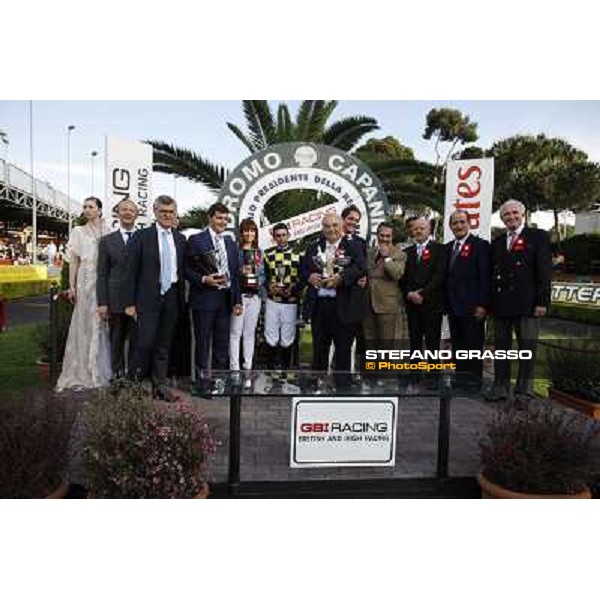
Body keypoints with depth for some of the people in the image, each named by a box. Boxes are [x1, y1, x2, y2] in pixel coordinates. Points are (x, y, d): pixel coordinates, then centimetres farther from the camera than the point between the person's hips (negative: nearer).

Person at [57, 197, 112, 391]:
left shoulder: (109, 232, 8)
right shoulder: (78, 232, 9)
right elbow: (74, 261, 7)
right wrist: (71, 286, -1)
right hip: (86, 281, 0)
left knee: (105, 324, 1)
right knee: (85, 323, 1)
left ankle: (103, 369, 13)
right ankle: (84, 371, 10)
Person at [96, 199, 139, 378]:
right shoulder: (107, 240, 7)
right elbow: (102, 274, 4)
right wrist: (102, 303, -4)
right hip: (115, 301, 1)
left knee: (136, 341, 5)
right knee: (116, 342, 10)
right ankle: (117, 375, 21)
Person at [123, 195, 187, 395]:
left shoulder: (180, 239, 11)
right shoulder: (141, 236, -2)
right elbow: (130, 272, -4)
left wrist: (181, 300, 10)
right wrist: (130, 302, -8)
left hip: (171, 298, 4)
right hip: (148, 298, -4)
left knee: (164, 345, 9)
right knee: (145, 342, -8)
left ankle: (159, 385, 18)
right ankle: (134, 382, 10)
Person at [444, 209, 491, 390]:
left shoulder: (480, 245, -5)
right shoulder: (448, 247, 15)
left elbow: (485, 277, -10)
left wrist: (482, 305, -16)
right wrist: (446, 303, 8)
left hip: (472, 306, -6)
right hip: (453, 306, 6)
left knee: (474, 344, 1)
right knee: (457, 344, 11)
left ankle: (475, 380, 11)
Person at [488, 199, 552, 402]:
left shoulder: (538, 237, 2)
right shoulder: (497, 243, 16)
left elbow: (544, 271, -5)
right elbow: (492, 273, 14)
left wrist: (542, 301, -12)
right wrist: (489, 302, 7)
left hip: (527, 303, -4)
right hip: (501, 304, 5)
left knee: (527, 347, 3)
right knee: (501, 346, 8)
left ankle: (524, 390, 12)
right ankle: (500, 387, 16)